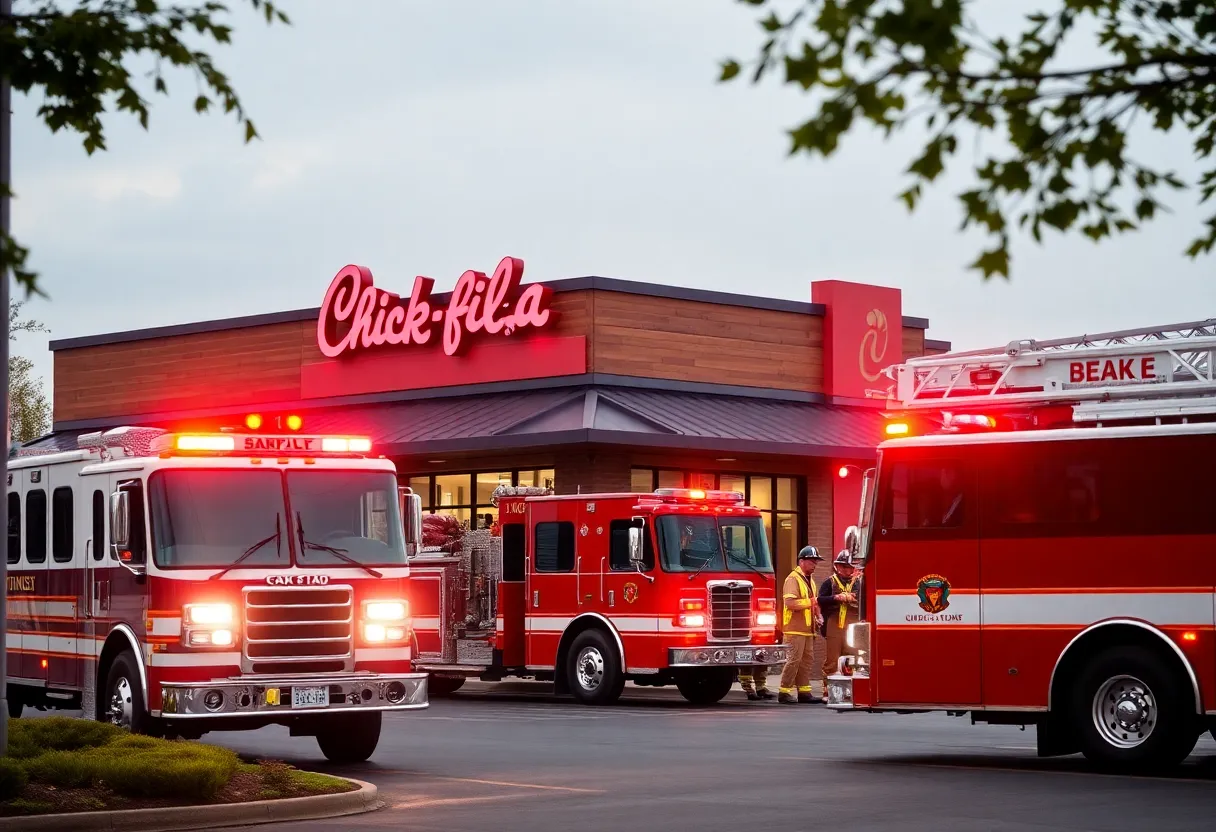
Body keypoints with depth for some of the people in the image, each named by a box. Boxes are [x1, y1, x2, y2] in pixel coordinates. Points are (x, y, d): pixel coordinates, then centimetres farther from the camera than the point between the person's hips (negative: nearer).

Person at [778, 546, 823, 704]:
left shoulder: (810, 580, 20)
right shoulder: (793, 579, -11)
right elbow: (790, 602, -23)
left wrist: (817, 617, 17)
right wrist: (810, 602, -16)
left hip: (808, 629, 9)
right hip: (795, 628, -9)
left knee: (807, 659, 9)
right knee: (794, 659, -10)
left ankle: (803, 691, 13)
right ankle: (784, 692, -6)